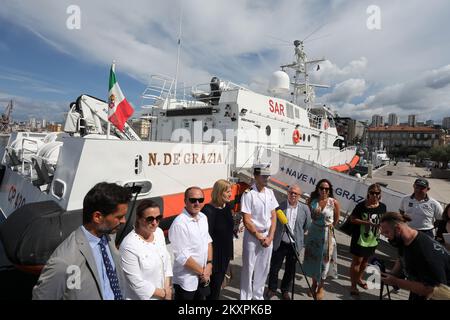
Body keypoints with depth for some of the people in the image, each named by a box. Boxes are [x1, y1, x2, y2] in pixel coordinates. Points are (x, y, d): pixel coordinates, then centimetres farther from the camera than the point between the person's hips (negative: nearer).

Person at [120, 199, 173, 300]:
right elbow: (137, 283, -22)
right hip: (142, 297, -5)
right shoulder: (129, 246, -27)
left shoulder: (159, 232, -8)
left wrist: (167, 288, -4)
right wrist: (163, 293, -11)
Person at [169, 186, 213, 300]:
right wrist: (202, 272, -12)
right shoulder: (179, 224, -24)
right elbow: (182, 256, -23)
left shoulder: (203, 217, 0)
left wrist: (209, 264, -3)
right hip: (186, 281, -7)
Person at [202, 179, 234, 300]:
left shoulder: (227, 206, -1)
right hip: (215, 254, -7)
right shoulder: (208, 210, -24)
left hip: (226, 253, 7)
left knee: (219, 282, 23)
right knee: (214, 284, 10)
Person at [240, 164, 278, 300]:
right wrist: (260, 237, -10)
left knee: (263, 269, 16)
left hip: (268, 236, 6)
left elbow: (273, 217, 6)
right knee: (249, 269, 6)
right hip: (252, 236, -5)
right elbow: (246, 221, -15)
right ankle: (246, 297, 24)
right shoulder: (248, 194, -15)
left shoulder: (270, 192, 3)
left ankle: (258, 296, 34)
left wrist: (270, 237, -3)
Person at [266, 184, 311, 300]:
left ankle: (285, 290, 39)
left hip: (295, 245, 2)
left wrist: (298, 234, 11)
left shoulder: (305, 209, -5)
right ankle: (272, 288, 34)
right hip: (280, 243, -1)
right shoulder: (280, 206, -11)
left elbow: (307, 226, 8)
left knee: (290, 270, 17)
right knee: (274, 268, 11)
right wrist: (275, 237, 0)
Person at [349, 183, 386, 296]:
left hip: (373, 239, 5)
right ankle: (353, 285, 14)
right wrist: (365, 222, -24)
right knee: (357, 261, 2)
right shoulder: (361, 205, -17)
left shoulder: (382, 207, -3)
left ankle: (359, 278, 43)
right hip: (360, 238, -5)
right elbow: (352, 219, -12)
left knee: (365, 260, 21)